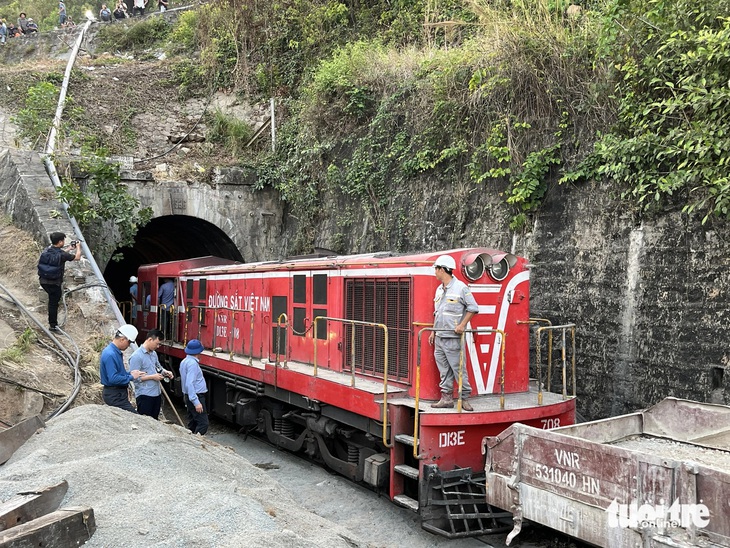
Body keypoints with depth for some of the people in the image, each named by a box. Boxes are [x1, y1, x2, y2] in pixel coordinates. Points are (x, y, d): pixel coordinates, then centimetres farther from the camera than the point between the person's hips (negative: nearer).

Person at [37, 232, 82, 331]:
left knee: (53, 300, 26)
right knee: (53, 303, 5)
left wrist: (69, 249, 28)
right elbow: (77, 257, -5)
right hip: (54, 283, -7)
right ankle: (53, 325, 15)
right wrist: (78, 248, 13)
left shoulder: (46, 250, -1)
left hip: (43, 281, 7)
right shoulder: (62, 254, -20)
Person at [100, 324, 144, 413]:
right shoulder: (110, 355, -21)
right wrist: (131, 377, -17)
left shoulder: (116, 352, 12)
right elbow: (113, 379, -27)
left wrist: (129, 373, 6)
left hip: (117, 394, 11)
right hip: (115, 396, -11)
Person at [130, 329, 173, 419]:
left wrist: (165, 372, 2)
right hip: (144, 395, -8)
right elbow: (135, 377, -19)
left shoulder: (154, 353, 9)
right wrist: (153, 377, -19)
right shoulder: (136, 356, -16)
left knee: (154, 421, 15)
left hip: (157, 393, 8)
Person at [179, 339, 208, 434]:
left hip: (188, 396, 10)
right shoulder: (193, 363, -18)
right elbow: (190, 384, -25)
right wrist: (196, 402, -27)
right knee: (203, 424, -12)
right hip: (196, 397, -10)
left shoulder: (184, 362, 12)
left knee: (192, 424, 13)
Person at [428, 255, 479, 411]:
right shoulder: (439, 290, 15)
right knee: (444, 370, 9)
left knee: (458, 369, -4)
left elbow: (473, 308, -7)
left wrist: (462, 325, -14)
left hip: (453, 338, -8)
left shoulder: (460, 287, -8)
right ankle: (446, 398, 14)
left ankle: (464, 398, 3)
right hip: (439, 337, 8)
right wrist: (433, 332, 18)